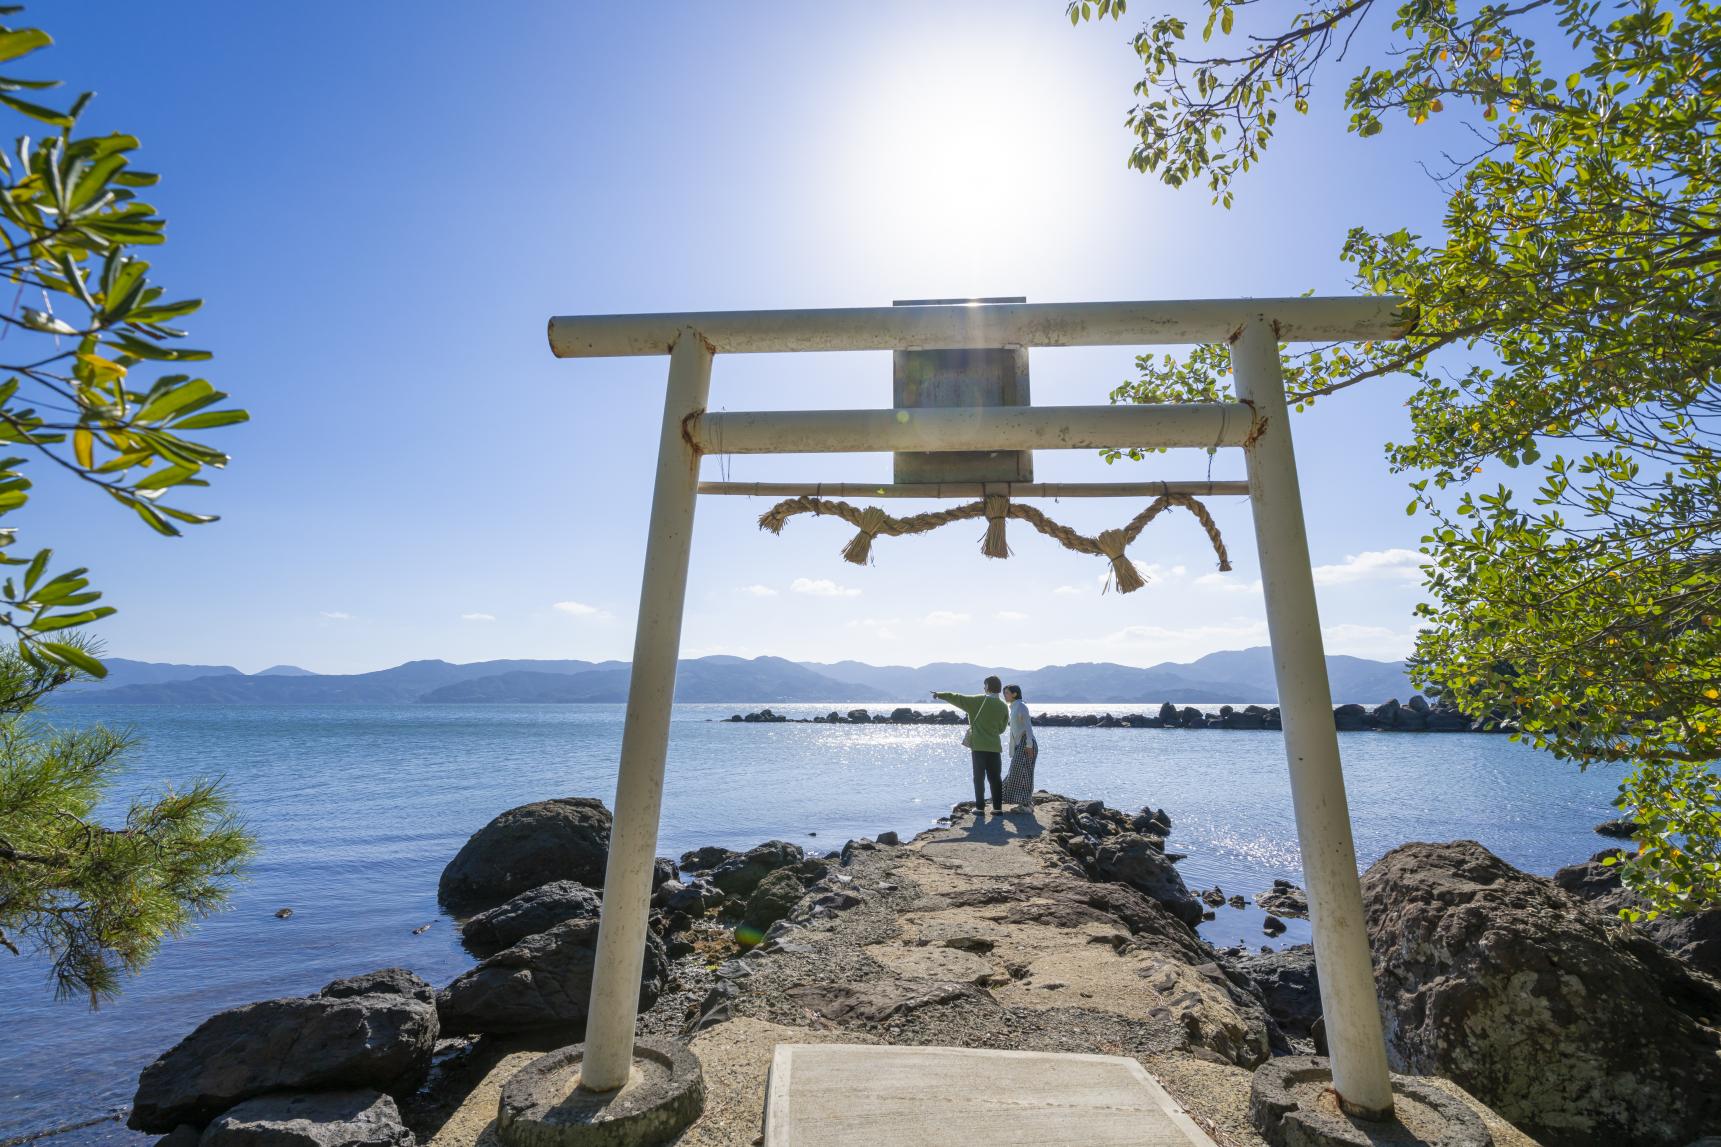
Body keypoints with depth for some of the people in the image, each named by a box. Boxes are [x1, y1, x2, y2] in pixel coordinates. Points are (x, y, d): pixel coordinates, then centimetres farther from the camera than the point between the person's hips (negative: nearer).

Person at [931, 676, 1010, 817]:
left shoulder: (979, 701, -6)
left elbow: (957, 698, 0)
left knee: (979, 777, 4)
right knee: (995, 778, 10)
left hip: (979, 745, -3)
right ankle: (997, 807, 11)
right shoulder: (1004, 707, 3)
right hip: (995, 746, 3)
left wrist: (939, 695, 11)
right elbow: (1002, 728, 12)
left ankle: (980, 807, 4)